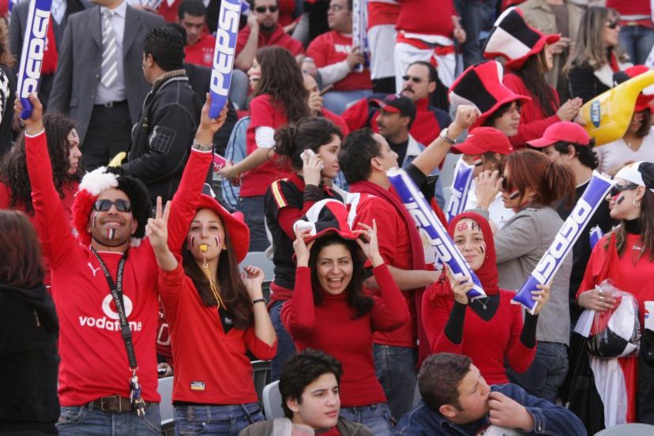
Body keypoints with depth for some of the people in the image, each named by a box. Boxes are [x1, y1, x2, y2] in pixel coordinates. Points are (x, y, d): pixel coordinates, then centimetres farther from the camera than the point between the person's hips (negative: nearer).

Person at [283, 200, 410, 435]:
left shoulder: (367, 306, 11)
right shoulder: (294, 307, 3)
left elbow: (399, 317, -10)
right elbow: (302, 323, -22)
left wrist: (376, 258, -3)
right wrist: (302, 263, -13)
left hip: (372, 411, 3)